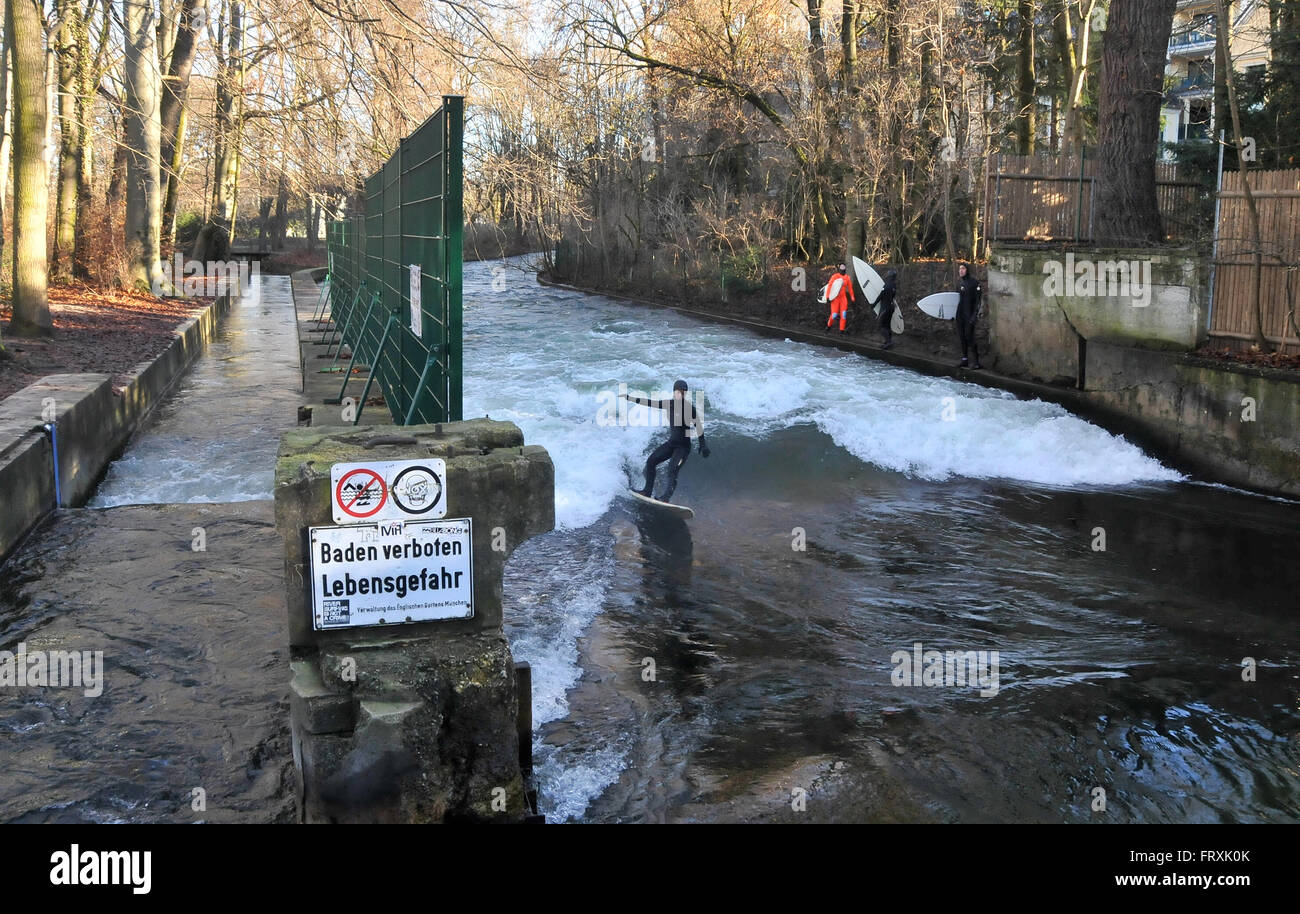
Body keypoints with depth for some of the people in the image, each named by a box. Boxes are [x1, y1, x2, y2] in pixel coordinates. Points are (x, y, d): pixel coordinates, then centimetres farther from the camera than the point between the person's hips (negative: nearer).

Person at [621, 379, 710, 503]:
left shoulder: (690, 408, -15)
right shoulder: (669, 404, 1)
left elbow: (698, 426, -12)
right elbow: (650, 403, 6)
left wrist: (703, 446, -15)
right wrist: (629, 398, 6)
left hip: (683, 446, -7)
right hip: (671, 443, 7)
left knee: (672, 470, -23)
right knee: (651, 461, 4)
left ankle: (666, 497, -28)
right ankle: (648, 491, 12)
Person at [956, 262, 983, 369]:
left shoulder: (974, 282, -9)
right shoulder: (959, 284, 12)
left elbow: (978, 300, -11)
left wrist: (975, 315, -17)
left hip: (970, 313, -7)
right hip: (960, 314, 7)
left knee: (969, 336, -10)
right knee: (961, 336, 9)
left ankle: (977, 362, -4)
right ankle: (964, 359, 18)